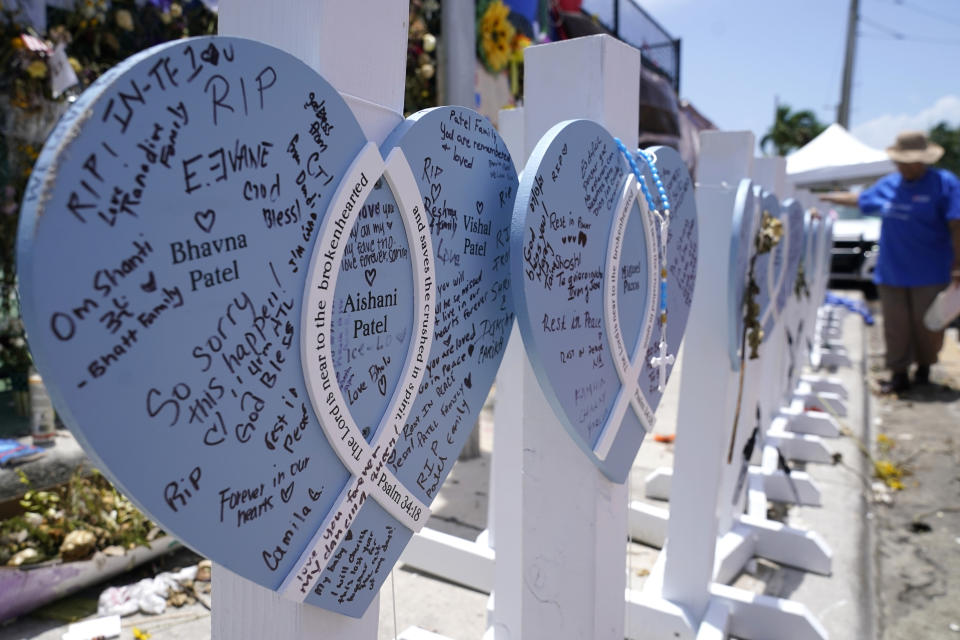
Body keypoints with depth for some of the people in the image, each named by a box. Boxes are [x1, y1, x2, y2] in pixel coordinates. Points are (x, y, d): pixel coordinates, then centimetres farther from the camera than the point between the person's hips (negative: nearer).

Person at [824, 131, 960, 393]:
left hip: (929, 273, -3)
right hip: (891, 271, 4)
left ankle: (923, 367, 30)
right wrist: (828, 198, 30)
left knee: (927, 325, 8)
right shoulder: (888, 184, 7)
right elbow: (860, 199, 25)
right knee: (896, 327, 5)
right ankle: (899, 375, 15)